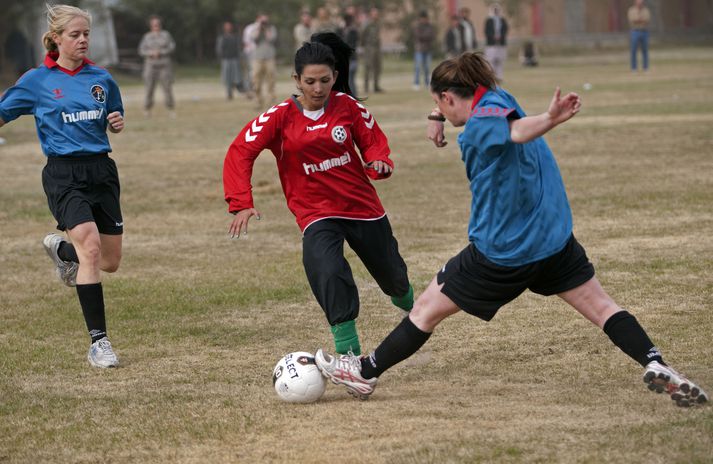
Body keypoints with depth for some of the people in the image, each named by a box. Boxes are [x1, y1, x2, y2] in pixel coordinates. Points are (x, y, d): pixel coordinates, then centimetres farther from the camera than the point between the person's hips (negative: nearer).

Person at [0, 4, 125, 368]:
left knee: (110, 262, 7)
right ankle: (98, 341, -16)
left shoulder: (102, 78, 7)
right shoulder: (37, 81, -1)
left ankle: (60, 248, 42)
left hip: (101, 171, 4)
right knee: (90, 248, -22)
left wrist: (117, 123, -1)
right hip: (64, 175, -4)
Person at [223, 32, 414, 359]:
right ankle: (347, 352, -17)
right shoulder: (280, 117, -13)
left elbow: (373, 140, 2)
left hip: (362, 205, 3)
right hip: (316, 214, -2)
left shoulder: (347, 106, -8)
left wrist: (380, 163, -21)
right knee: (329, 274, -30)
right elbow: (240, 153, -14)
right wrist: (241, 204, -24)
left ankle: (407, 302, 59)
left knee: (390, 271, 20)